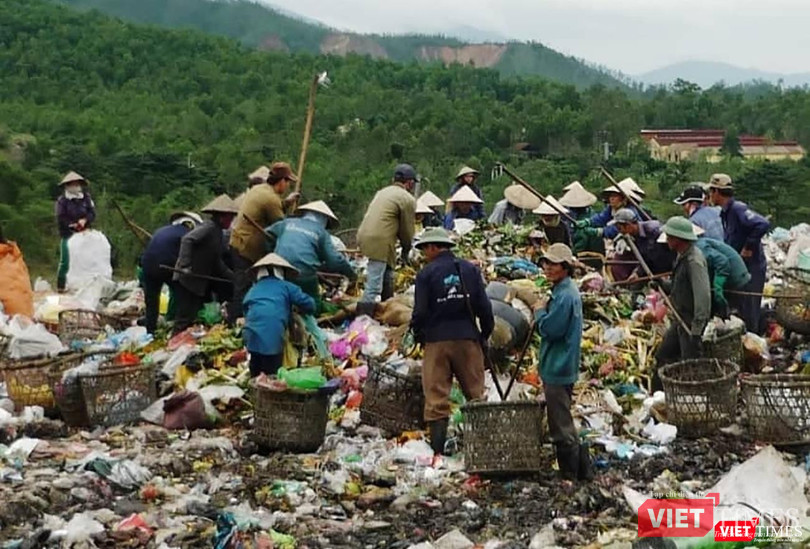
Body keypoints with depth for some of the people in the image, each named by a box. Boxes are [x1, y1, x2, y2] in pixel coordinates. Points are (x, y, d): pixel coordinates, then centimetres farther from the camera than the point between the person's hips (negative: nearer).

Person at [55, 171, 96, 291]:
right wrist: (73, 225, -15)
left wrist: (84, 220, -14)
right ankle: (61, 285, 5)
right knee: (66, 261, -3)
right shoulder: (62, 200, -2)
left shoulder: (86, 198, 8)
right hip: (67, 234, -3)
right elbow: (61, 218, -6)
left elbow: (92, 213, 5)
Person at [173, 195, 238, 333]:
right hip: (188, 280, -10)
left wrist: (232, 276, 17)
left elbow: (216, 262, 22)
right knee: (185, 318, -8)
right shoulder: (209, 227, -14)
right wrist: (185, 266, -34)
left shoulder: (217, 231, 15)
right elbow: (187, 240, -28)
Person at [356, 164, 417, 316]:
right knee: (374, 286, -11)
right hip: (380, 242, -9)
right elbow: (407, 230, 1)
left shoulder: (382, 192, 22)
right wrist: (406, 250, 19)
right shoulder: (408, 199, -2)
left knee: (387, 276, 24)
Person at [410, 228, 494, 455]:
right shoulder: (470, 269, 4)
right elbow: (484, 306, 2)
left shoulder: (426, 274, -6)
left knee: (436, 396, 3)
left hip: (437, 340, -3)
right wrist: (486, 333, 14)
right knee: (475, 393, 11)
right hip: (468, 339, 3)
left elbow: (420, 311, -8)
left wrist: (418, 333, 10)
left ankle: (437, 447, 1)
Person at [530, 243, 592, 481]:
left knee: (561, 424, -3)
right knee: (562, 422, 19)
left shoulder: (565, 295, -20)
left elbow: (551, 329, -24)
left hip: (558, 369, -11)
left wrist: (539, 312, -8)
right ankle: (580, 469, 27)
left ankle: (571, 473, 6)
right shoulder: (564, 291, 13)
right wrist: (543, 312, 4)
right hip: (559, 366, 11)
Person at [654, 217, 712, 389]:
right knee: (663, 356, 17)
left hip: (692, 321, -10)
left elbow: (703, 296, -27)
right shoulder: (682, 256, 7)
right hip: (680, 318, 10)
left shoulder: (694, 260, -24)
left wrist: (697, 328, -27)